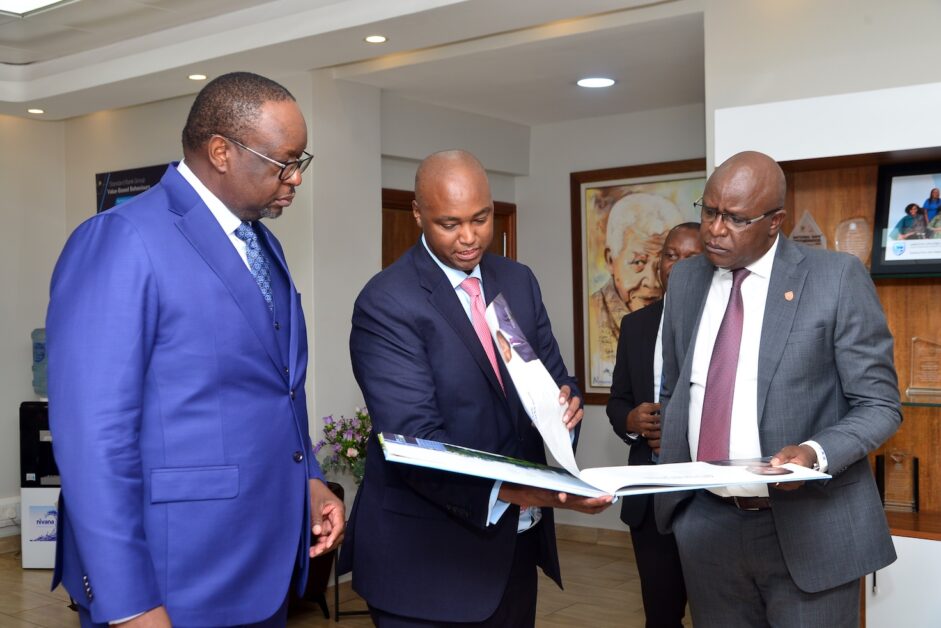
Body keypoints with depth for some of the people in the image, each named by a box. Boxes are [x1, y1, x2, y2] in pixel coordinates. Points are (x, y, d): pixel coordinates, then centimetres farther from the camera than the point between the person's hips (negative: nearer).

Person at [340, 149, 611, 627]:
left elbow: (554, 377, 10)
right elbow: (415, 440, -22)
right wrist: (516, 489, -36)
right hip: (427, 552, -6)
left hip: (516, 539, 6)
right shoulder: (386, 303, -15)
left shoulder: (519, 281, 6)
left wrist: (564, 401, -14)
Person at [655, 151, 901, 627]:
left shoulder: (837, 278, -8)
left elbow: (879, 404, -6)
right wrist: (670, 485, 6)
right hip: (706, 523, 4)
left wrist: (816, 453, -23)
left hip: (807, 527, -4)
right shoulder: (685, 279, 6)